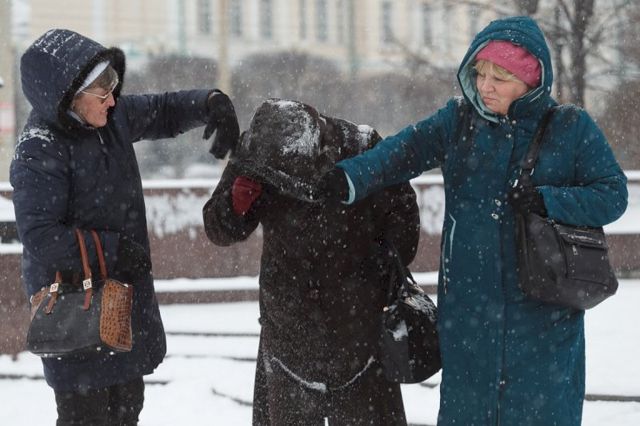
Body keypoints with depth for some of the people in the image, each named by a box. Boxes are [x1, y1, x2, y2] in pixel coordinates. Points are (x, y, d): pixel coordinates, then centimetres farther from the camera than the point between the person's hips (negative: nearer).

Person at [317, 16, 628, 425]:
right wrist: (350, 177, -29)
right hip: (469, 303, 2)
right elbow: (405, 150, -11)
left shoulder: (572, 127, -2)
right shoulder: (459, 120, 3)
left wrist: (548, 201, -18)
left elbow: (613, 194, -3)